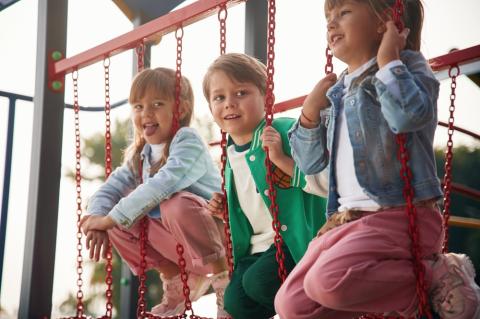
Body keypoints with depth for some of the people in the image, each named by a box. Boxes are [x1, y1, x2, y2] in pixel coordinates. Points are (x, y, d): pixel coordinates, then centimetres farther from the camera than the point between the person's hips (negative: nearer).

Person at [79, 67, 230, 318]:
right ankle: (176, 280, 9)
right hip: (178, 243, 7)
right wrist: (97, 218, -17)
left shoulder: (187, 141, -18)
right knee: (120, 223, -5)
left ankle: (223, 274, -13)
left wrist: (111, 218, -31)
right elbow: (111, 187, 5)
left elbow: (164, 185, -32)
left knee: (176, 205, -35)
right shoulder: (139, 155, 7)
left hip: (217, 234, -7)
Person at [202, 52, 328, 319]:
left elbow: (324, 181, -24)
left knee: (259, 281, -26)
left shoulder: (285, 131, -15)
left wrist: (282, 159, -30)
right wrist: (226, 207, 8)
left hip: (295, 240, -7)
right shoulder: (232, 154, 10)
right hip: (258, 246, 8)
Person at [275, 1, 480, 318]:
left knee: (328, 280, -31)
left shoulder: (407, 65, -3)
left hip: (399, 216, -7)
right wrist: (311, 111, 4)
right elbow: (310, 163, 18)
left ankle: (435, 276, -10)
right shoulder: (337, 91, 16)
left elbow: (409, 115, -28)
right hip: (346, 219, 8)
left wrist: (388, 58, -16)